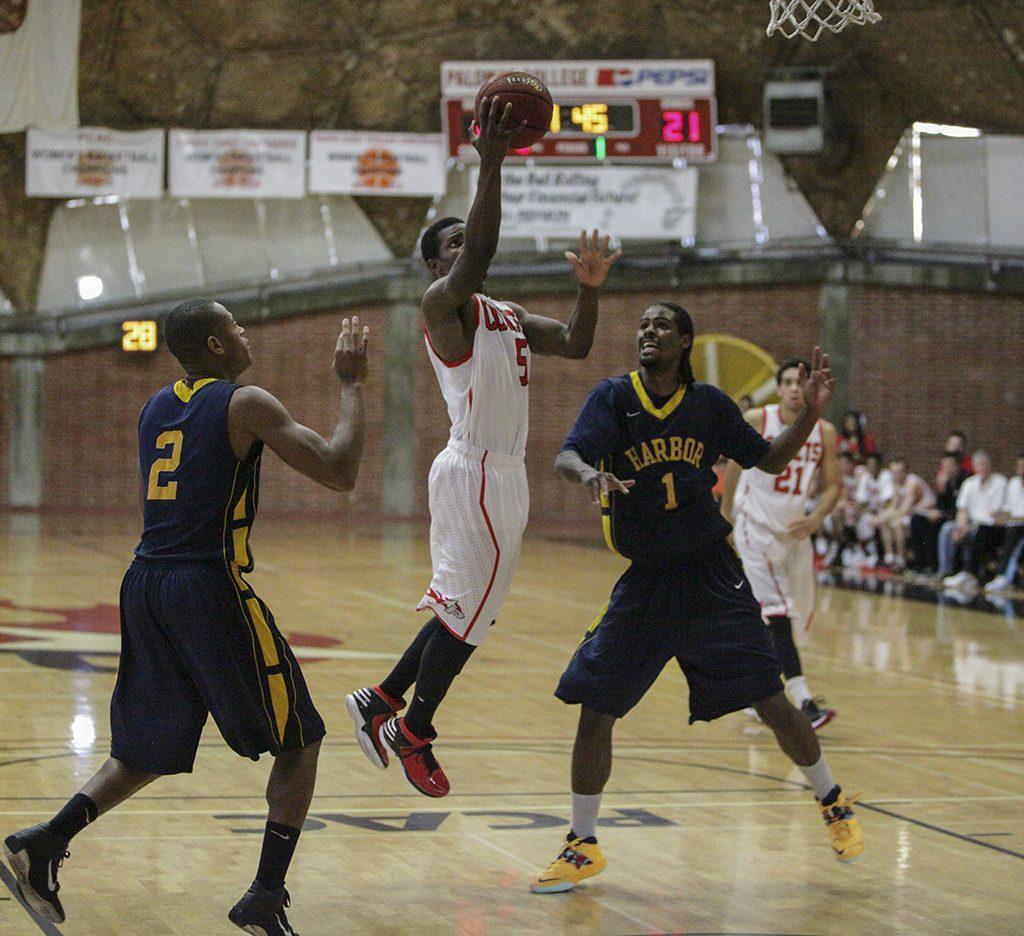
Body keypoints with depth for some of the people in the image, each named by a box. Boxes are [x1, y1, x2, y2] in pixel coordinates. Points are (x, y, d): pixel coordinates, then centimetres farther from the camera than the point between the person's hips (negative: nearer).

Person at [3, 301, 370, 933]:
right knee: (300, 741, 6)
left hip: (146, 587, 7)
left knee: (150, 750, 19)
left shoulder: (156, 407, 14)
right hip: (210, 587, -7)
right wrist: (352, 384, -1)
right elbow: (339, 472, -12)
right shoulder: (246, 405, -7)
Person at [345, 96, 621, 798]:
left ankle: (382, 702, 23)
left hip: (504, 473, 9)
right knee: (465, 611, -4)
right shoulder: (443, 303, -9)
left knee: (463, 609, 14)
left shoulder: (508, 315, 18)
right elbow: (482, 252, -27)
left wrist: (590, 287, -3)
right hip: (475, 471, -9)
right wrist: (491, 165, -32)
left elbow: (575, 345, 14)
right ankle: (414, 733, 8)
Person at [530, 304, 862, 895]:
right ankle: (583, 847, 10)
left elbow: (769, 460, 10)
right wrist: (590, 473, -41)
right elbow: (567, 456, -18)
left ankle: (834, 802, 22)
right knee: (595, 707, -6)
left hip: (711, 578, 0)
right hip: (644, 581, 0)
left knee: (771, 701, -2)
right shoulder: (614, 397, -4)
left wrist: (811, 414, -6)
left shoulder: (709, 403, 1)